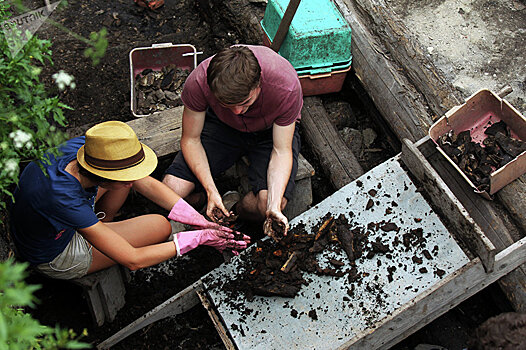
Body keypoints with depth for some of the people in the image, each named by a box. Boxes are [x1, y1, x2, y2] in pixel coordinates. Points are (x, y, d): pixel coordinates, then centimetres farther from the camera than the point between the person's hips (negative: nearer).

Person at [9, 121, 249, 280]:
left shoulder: (85, 146, -23)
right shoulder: (64, 198, -42)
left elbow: (147, 184, -14)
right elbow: (132, 260, -34)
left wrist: (201, 222, -19)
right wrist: (198, 238, -30)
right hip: (55, 258, -6)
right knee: (160, 226, -12)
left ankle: (102, 224, 14)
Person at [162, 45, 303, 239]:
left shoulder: (286, 86, -35)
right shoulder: (199, 82, -32)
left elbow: (281, 150, -25)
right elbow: (190, 140, -18)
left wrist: (274, 205, -39)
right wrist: (211, 191, -30)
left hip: (271, 130, -1)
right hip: (222, 126, 1)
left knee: (268, 203, -28)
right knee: (172, 190, -19)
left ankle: (237, 214, 8)